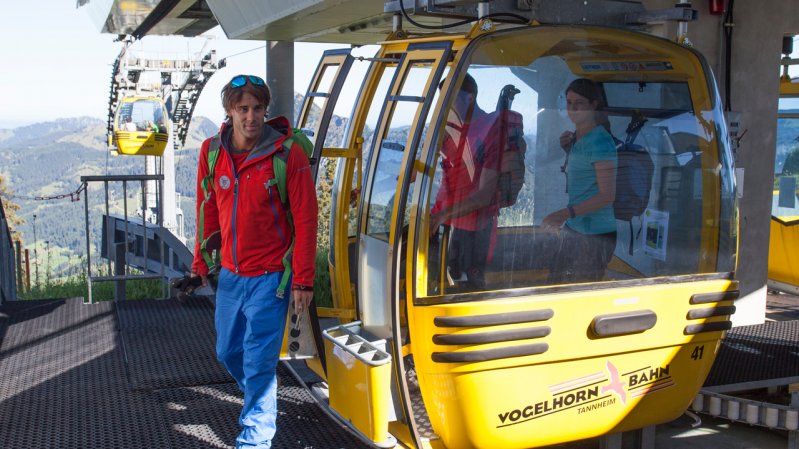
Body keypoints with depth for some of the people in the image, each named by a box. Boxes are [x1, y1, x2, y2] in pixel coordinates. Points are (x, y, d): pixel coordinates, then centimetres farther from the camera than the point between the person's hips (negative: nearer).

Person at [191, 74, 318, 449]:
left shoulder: (288, 154, -15)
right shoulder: (212, 152, -1)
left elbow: (305, 220, -12)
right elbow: (208, 211, 11)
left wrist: (303, 281, -13)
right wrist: (201, 263, 14)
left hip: (269, 277, -5)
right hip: (230, 275, 6)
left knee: (259, 361, -5)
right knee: (228, 351, 20)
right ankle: (259, 401, 47)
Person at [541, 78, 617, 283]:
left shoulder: (600, 140, -14)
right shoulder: (576, 137, 13)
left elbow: (607, 195, -18)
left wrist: (567, 213, -26)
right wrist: (568, 151, 11)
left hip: (595, 235, -9)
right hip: (572, 229, 9)